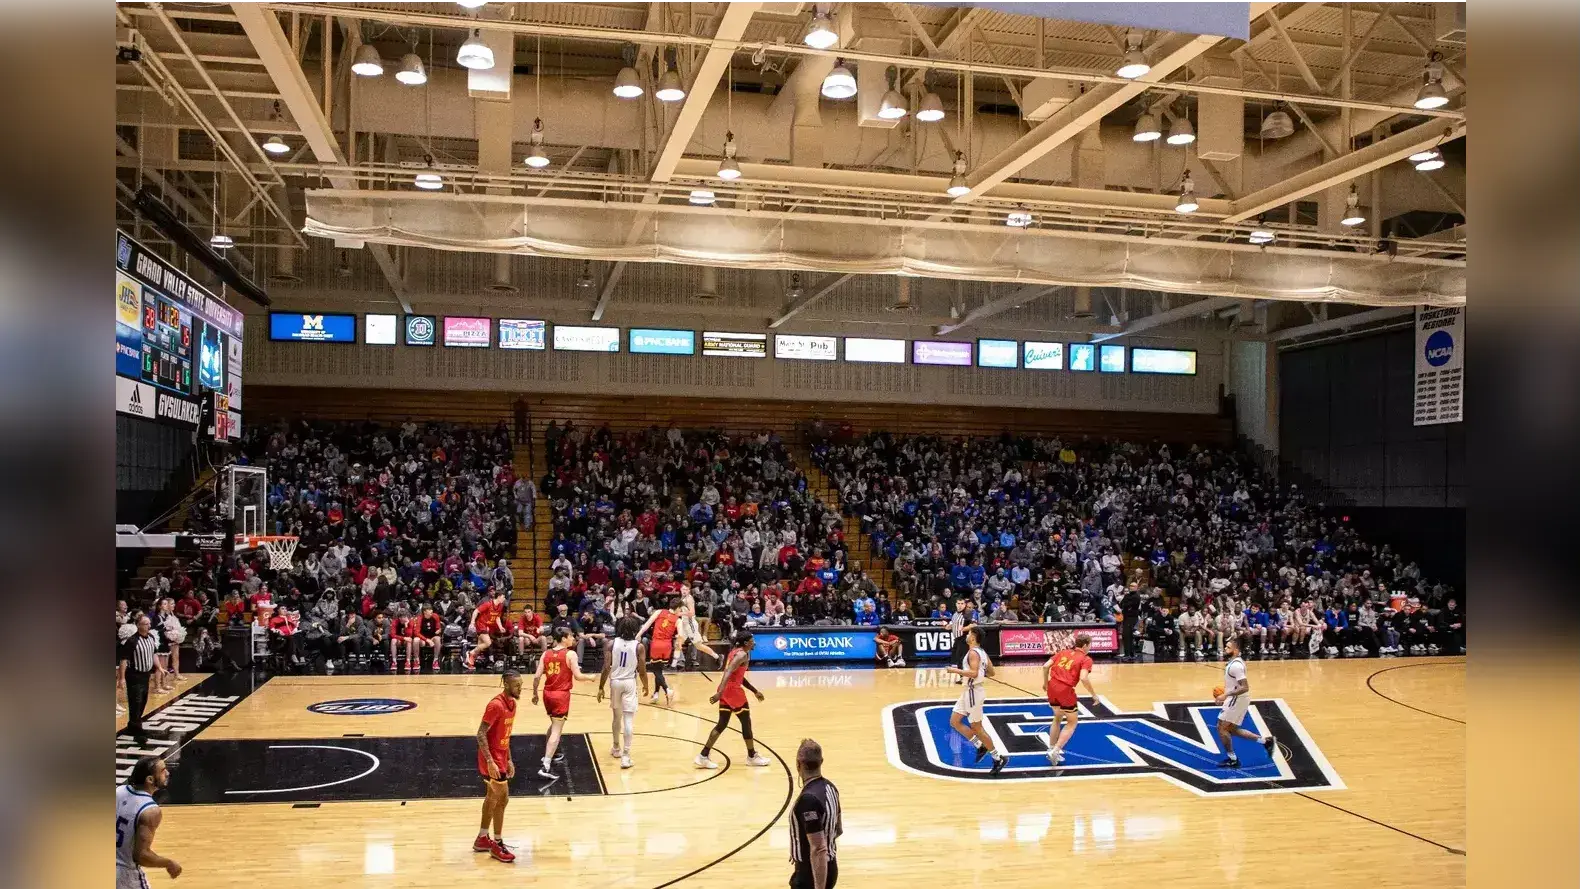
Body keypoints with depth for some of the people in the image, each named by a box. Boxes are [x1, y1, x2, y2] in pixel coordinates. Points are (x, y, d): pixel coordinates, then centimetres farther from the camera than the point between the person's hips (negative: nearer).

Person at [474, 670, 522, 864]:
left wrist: (509, 760, 16)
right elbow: (481, 734, -23)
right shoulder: (496, 705, -23)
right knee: (502, 799, -2)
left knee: (493, 797, 18)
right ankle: (498, 845, 10)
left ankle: (482, 839, 31)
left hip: (500, 758, 9)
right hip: (492, 760, -9)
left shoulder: (512, 703, 6)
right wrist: (490, 762, -26)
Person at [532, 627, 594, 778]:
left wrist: (535, 694, 15)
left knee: (554, 725, 27)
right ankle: (546, 766, -11)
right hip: (561, 695, -6)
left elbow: (537, 677, 2)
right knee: (556, 730, -4)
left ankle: (549, 755, 39)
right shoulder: (570, 654, -9)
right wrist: (590, 677, 6)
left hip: (548, 693, 6)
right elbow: (578, 676, -12)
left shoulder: (546, 654, 6)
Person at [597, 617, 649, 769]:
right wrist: (645, 686, 12)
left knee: (616, 716, 20)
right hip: (630, 683, -2)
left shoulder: (611, 643, -4)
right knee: (628, 720, -4)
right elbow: (641, 670, -5)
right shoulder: (639, 646, -7)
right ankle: (626, 755, -10)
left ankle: (616, 748, 36)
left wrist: (601, 687, 0)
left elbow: (606, 668, -8)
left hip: (615, 682, 2)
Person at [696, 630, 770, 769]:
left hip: (726, 691, 9)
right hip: (733, 691, -9)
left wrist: (755, 691, 31)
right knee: (746, 722, 8)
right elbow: (728, 672, -27)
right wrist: (720, 692, -37)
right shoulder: (742, 654, -13)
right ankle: (752, 757, 21)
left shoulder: (735, 651, 17)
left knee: (722, 724, 12)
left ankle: (703, 757, 7)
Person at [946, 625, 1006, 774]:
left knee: (976, 727, -1)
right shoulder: (981, 652, 10)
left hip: (973, 692, -10)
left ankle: (998, 758, 8)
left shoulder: (973, 652, -19)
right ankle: (980, 746, 17)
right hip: (969, 691, 10)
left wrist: (956, 670, -25)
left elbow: (974, 673, -31)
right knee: (954, 721, 13)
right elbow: (991, 672, 14)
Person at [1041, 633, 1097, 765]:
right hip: (1065, 691, -6)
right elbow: (1083, 678, -16)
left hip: (1052, 688, 6)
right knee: (1072, 722, 15)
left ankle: (1052, 749, 34)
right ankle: (1055, 751, 3)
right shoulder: (1086, 660, 0)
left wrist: (1046, 683, 21)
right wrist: (1093, 694, -5)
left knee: (1058, 718, 29)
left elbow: (1046, 666, 8)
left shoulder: (1063, 652, 15)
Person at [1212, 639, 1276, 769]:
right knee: (1232, 729, 17)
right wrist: (1226, 691, 17)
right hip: (1236, 699, 10)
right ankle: (1265, 741, 22)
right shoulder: (1234, 662, 10)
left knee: (1222, 728, -3)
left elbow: (1245, 687, -28)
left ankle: (1232, 759, 7)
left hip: (1237, 699, -10)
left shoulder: (1236, 665, -23)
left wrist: (1226, 695, -27)